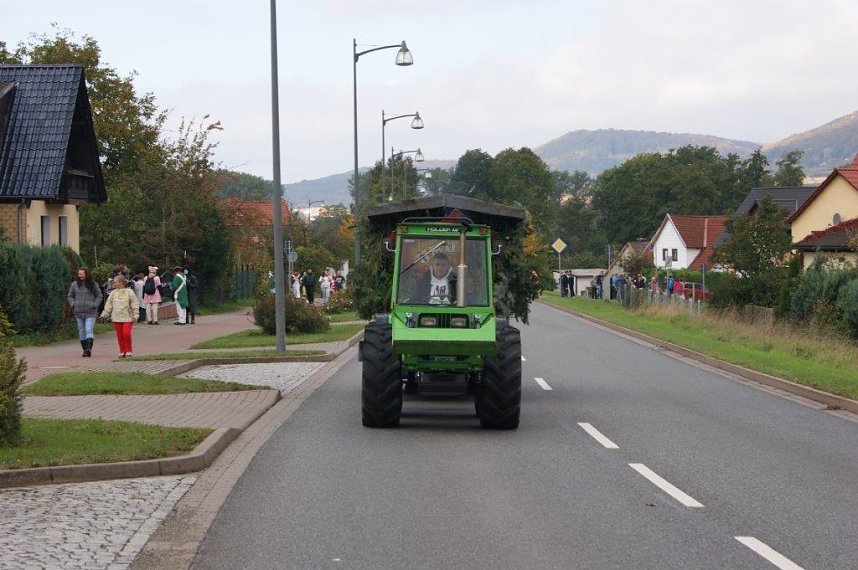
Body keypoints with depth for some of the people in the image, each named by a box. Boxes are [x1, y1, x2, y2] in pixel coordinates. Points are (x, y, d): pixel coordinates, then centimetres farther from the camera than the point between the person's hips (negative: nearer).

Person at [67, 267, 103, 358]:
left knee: (89, 330, -14)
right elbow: (70, 296, 16)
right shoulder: (74, 284, 6)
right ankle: (85, 350, 12)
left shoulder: (93, 285, 0)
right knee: (81, 332, 6)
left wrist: (94, 305, -5)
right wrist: (73, 305, 1)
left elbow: (99, 296, 8)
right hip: (78, 312, 4)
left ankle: (89, 349, -21)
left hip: (90, 313, -3)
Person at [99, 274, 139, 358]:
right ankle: (122, 351, 11)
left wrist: (135, 315, -6)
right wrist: (105, 314, 6)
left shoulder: (129, 292, 0)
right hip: (116, 318, 4)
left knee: (126, 334, -13)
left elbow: (135, 304, 0)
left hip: (127, 317, -4)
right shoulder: (113, 293, 12)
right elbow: (109, 305, 15)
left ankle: (128, 351, 1)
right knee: (119, 335, 3)